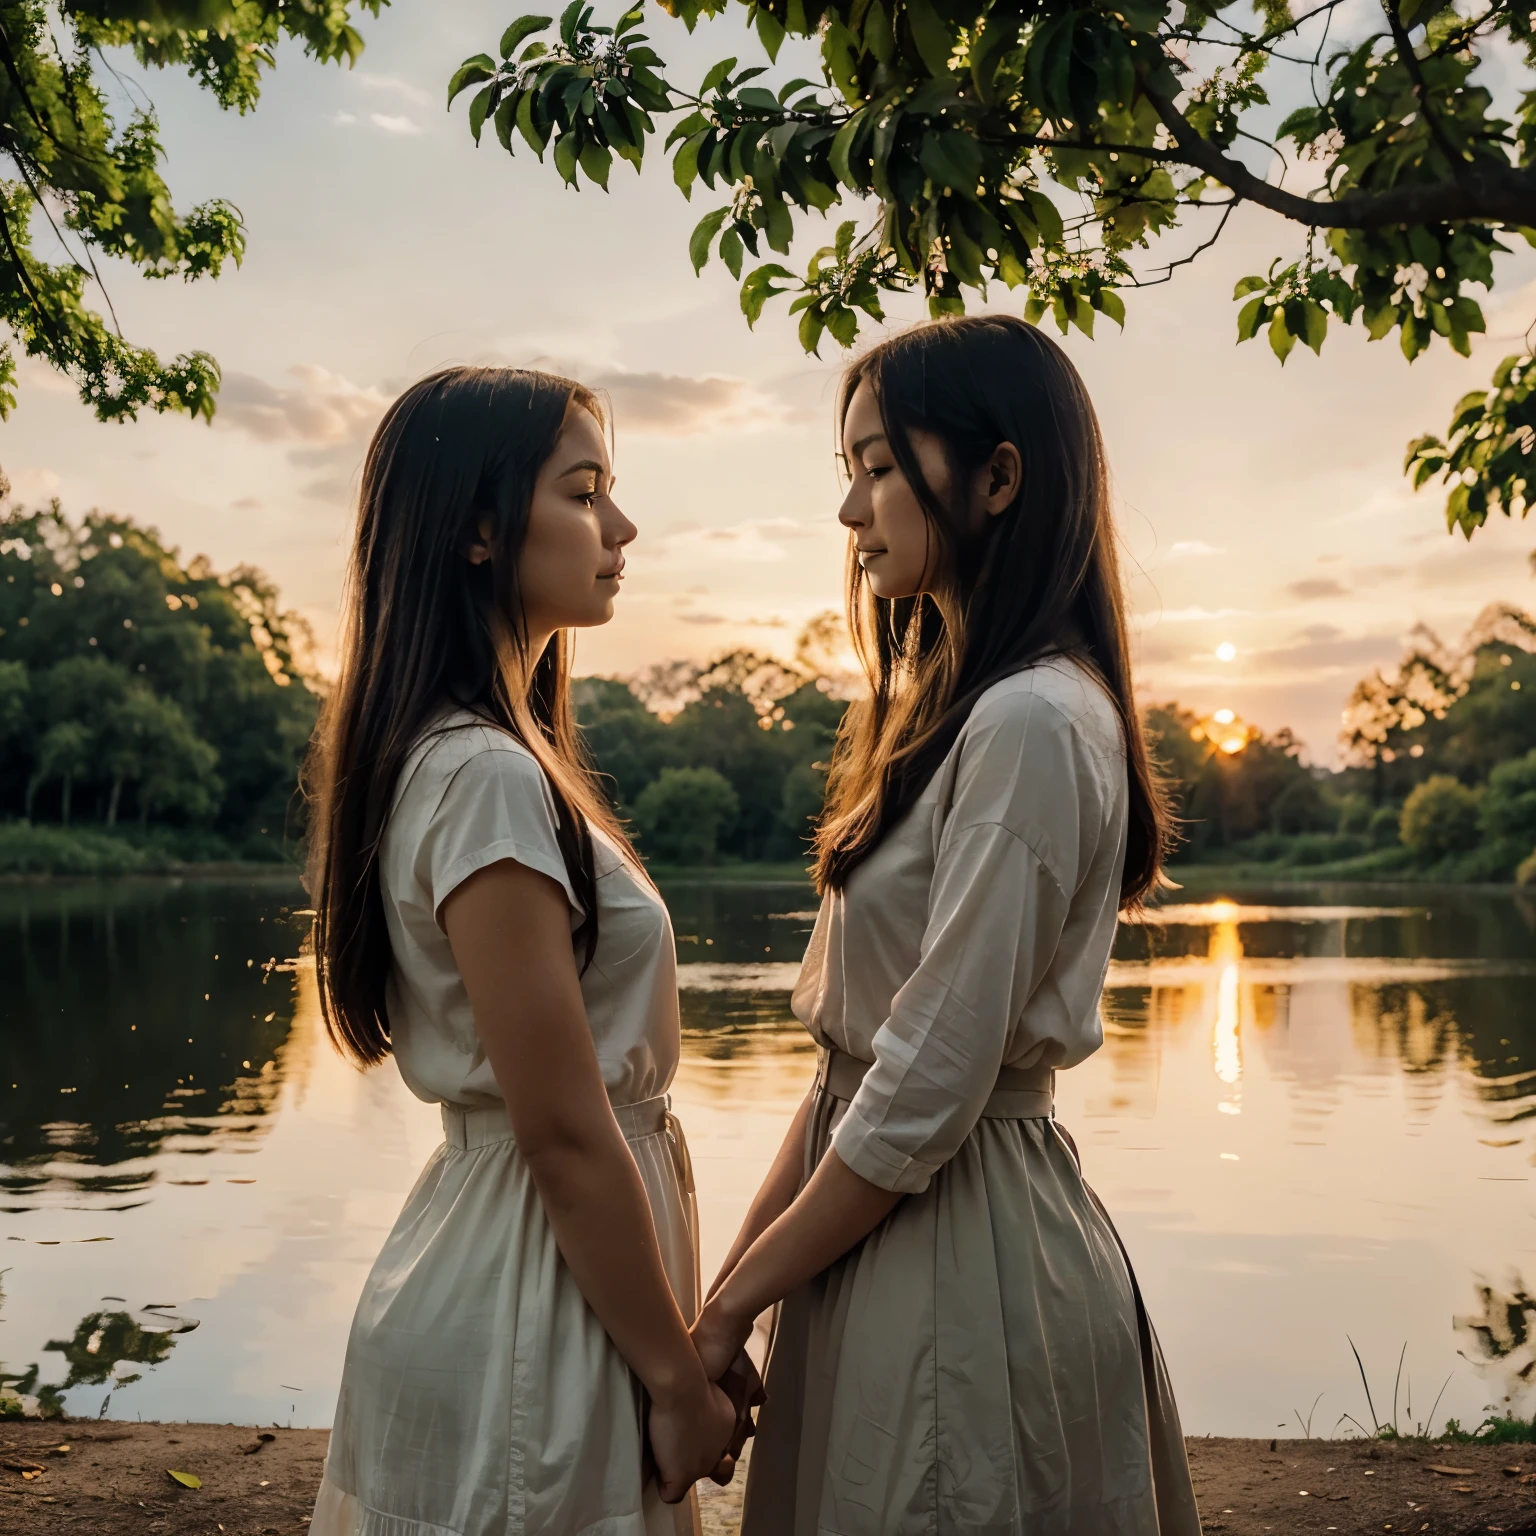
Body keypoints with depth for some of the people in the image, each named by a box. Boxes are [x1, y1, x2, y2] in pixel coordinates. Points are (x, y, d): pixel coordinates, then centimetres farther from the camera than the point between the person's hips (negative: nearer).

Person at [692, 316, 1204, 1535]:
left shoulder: (1033, 724, -19)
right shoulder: (952, 706, 10)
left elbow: (927, 1093, -21)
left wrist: (737, 1305, -8)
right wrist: (732, 1281, 8)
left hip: (966, 1255, -9)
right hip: (890, 1232, 9)